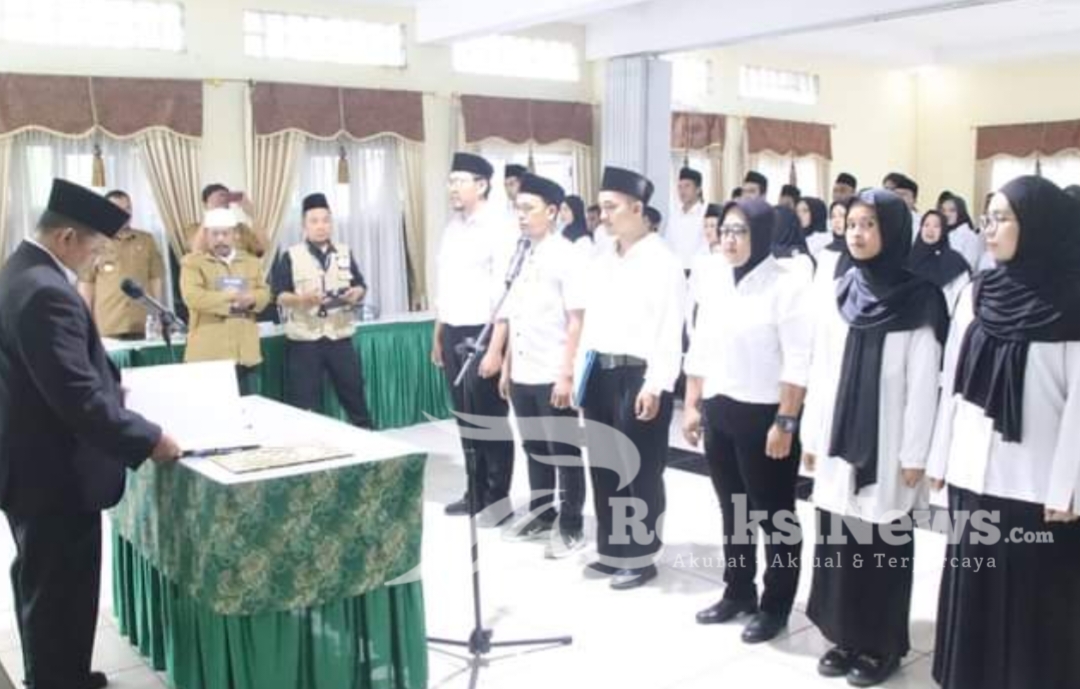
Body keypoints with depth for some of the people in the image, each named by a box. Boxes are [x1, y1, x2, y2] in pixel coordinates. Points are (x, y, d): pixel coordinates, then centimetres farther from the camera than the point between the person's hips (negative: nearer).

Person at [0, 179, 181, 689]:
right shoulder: (46, 292, -27)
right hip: (54, 472, -11)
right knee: (62, 593, 3)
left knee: (41, 584, 24)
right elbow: (78, 398, -29)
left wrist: (109, 383, 18)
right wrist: (148, 439, -22)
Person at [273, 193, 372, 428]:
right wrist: (303, 298, -24)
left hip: (340, 337, 3)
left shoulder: (345, 254, 9)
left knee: (354, 393, 12)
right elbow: (279, 296, -5)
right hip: (304, 341, -3)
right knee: (305, 405, 2)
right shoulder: (291, 256, -2)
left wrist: (356, 293, -13)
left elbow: (362, 286, 11)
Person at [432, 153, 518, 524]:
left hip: (481, 334, -7)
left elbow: (505, 294, -16)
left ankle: (498, 499, 15)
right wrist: (438, 336, 17)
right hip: (453, 335, 7)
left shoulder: (498, 229, -11)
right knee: (466, 419, 15)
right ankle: (476, 493, 28)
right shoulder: (452, 227, 11)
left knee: (492, 421, 2)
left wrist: (495, 348, -19)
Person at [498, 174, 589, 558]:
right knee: (535, 450, 17)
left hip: (553, 376, -6)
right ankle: (541, 514, 32)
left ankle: (571, 527, 17)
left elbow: (577, 321, -13)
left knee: (564, 453, 5)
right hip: (522, 374, 7)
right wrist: (507, 367, 14)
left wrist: (567, 374, -17)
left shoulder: (567, 257, -10)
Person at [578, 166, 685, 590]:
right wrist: (581, 371, 11)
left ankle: (640, 557, 17)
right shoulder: (602, 263, 15)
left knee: (640, 470, 3)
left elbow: (671, 331, -14)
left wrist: (655, 385, -19)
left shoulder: (662, 263, -9)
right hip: (600, 374, 8)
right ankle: (612, 551, 27)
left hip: (638, 375, -7)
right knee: (604, 466, 14)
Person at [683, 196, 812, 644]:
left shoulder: (785, 286, -11)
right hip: (718, 412, 6)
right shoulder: (713, 282, 7)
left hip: (763, 414, -6)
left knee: (775, 513, 7)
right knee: (732, 509, 17)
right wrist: (691, 405, 10)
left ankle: (775, 606, 21)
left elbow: (798, 364, -15)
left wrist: (785, 422, -18)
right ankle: (738, 593, 33)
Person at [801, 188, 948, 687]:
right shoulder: (840, 294, 6)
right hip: (838, 440, 5)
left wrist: (914, 455, -10)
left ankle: (881, 644, 19)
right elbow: (820, 370, 8)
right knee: (837, 540, 10)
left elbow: (924, 384, -9)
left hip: (886, 446, -4)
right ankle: (845, 636, 24)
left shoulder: (919, 302, -8)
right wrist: (811, 436, 8)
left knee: (883, 544, 5)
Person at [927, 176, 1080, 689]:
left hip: (1037, 480, -5)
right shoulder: (979, 293, 5)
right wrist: (941, 457, 9)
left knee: (1033, 599, 6)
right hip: (975, 472, 5)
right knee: (972, 589, 13)